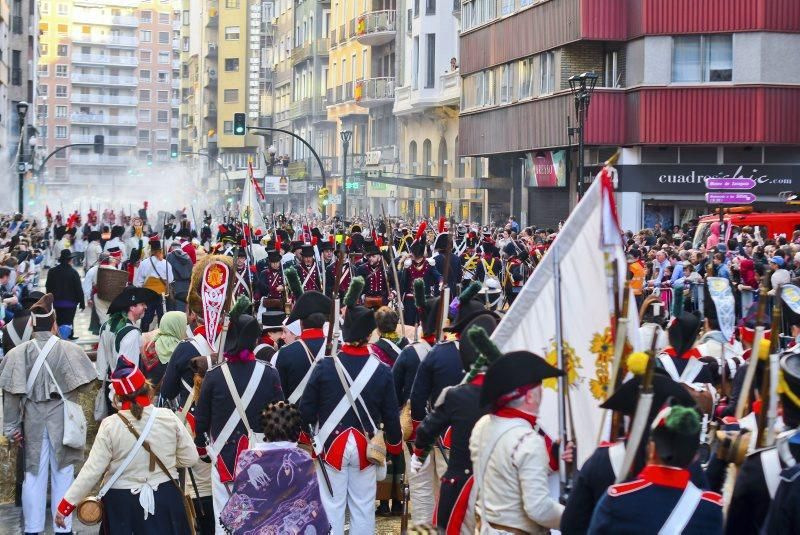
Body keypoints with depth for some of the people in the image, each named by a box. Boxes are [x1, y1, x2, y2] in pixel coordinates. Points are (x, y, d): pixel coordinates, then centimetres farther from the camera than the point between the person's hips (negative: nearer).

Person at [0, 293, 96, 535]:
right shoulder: (68, 349, -11)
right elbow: (81, 385, -8)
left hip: (33, 421, 2)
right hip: (62, 418, -1)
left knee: (34, 474, 11)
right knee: (62, 474, 8)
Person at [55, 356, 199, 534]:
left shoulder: (109, 426, -14)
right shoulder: (168, 418, -9)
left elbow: (92, 471, -14)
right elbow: (190, 458, -1)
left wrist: (65, 506, -6)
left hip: (122, 504, -1)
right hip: (165, 499, 1)